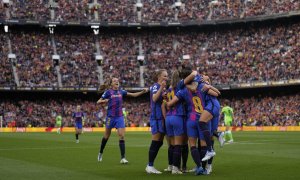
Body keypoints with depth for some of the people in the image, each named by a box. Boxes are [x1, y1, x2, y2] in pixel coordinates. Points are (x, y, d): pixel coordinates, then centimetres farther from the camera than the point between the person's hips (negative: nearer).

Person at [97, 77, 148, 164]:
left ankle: (123, 158, -10)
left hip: (120, 117, 3)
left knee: (122, 136, -9)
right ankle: (100, 153, 33)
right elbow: (98, 102, -3)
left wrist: (142, 92, -6)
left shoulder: (121, 92, 7)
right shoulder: (108, 92, -4)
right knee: (106, 136, 11)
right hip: (110, 117, -3)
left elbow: (133, 94, 7)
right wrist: (104, 101, -23)